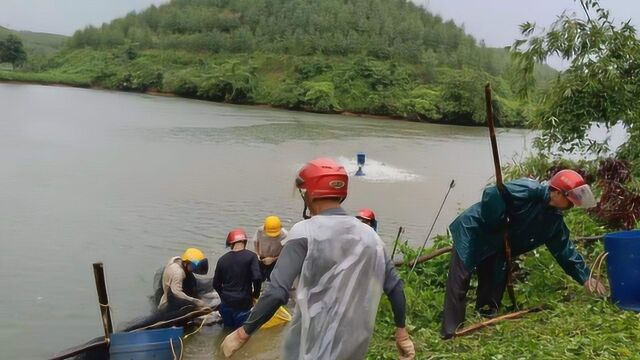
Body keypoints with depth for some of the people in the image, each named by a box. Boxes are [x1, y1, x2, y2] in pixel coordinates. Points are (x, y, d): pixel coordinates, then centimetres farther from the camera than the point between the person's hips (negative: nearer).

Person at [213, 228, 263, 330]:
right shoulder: (250, 256, -10)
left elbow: (216, 284, 6)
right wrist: (256, 294, -1)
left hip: (226, 302, 4)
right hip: (243, 302, -4)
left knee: (229, 327, 25)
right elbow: (257, 278, -19)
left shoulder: (222, 259, 1)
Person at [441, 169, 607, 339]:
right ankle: (450, 335, -9)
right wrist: (499, 225, -24)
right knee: (459, 283, -11)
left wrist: (584, 277, 5)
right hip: (472, 231, -9)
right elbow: (491, 194, -32)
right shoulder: (529, 190, -24)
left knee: (494, 286, 6)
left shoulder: (554, 219, 4)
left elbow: (564, 249, 10)